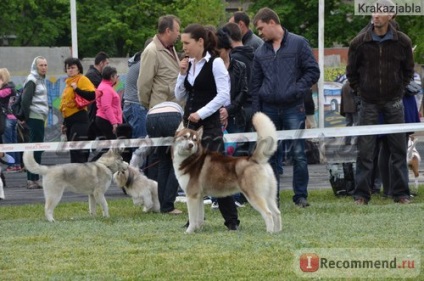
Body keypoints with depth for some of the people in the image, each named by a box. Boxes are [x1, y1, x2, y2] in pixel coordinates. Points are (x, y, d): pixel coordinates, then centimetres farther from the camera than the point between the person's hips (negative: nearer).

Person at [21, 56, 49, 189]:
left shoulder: (41, 79, 19)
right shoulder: (32, 80, -9)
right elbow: (25, 100, -15)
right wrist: (27, 118, -12)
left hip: (40, 117, 9)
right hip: (35, 117, -9)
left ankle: (32, 179, 12)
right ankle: (33, 179, -8)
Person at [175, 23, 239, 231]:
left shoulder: (215, 63, -9)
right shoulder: (189, 64, 11)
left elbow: (223, 95, -15)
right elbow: (180, 96, 15)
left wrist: (201, 113, -19)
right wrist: (182, 74, 0)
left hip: (210, 124, -7)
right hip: (190, 123, 7)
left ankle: (231, 219, -3)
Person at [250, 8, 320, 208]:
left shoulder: (298, 44, 0)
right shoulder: (260, 53, 12)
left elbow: (313, 71, -2)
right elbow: (255, 85, 14)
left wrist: (297, 90, -12)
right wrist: (256, 114, 7)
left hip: (293, 108, -4)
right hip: (269, 110, 4)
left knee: (298, 153, -3)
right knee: (269, 155, 5)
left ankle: (301, 196, 5)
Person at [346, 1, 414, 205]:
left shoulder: (402, 42, -3)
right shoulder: (359, 43, -5)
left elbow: (408, 71, 11)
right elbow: (351, 72, 9)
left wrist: (399, 89, 5)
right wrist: (360, 91, 4)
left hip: (394, 102, 1)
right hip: (369, 103, -1)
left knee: (399, 150, 3)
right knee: (365, 150, -1)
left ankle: (401, 193, 9)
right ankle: (361, 194, 4)